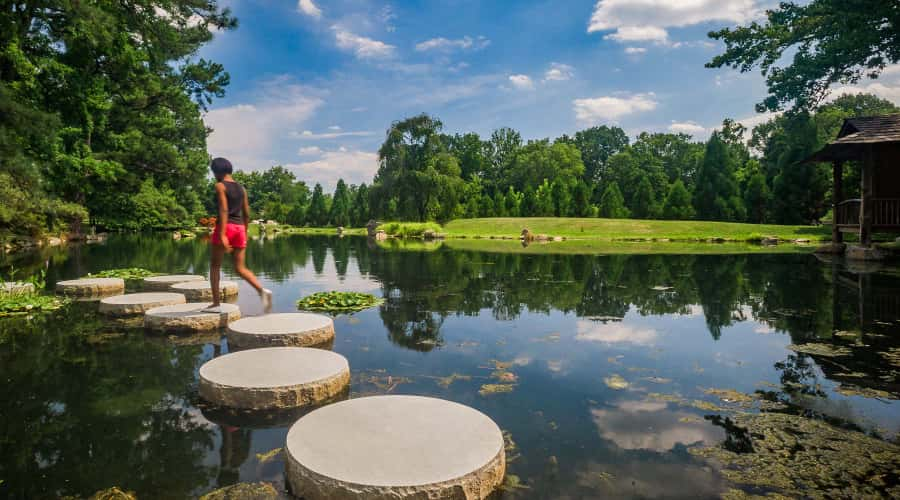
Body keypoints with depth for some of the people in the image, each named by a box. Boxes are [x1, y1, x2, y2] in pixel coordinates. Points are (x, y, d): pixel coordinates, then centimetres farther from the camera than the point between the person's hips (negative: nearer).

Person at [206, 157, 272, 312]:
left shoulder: (220, 186, -4)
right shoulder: (241, 188, 14)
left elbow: (223, 210, -16)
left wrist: (222, 235, -21)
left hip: (225, 227, -5)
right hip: (239, 228, 5)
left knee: (214, 266, 10)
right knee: (240, 268, 5)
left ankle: (216, 303, 12)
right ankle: (262, 290, -18)